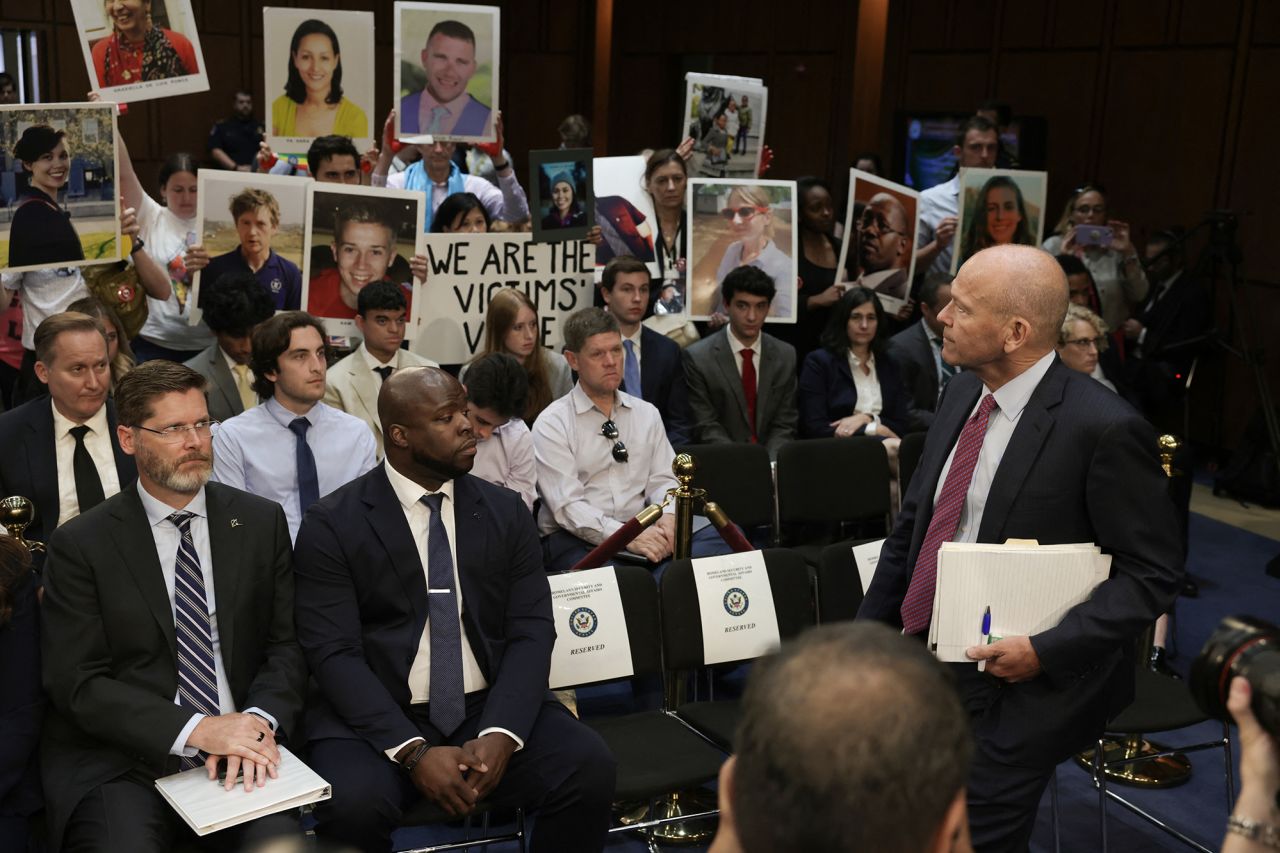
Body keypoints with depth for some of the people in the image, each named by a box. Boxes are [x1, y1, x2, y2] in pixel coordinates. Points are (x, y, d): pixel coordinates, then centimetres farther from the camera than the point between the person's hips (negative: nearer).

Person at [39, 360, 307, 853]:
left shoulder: (261, 522, 8)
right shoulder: (80, 545, 0)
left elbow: (288, 644, 7)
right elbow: (77, 682, -5)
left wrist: (259, 721, -13)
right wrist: (196, 729, -17)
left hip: (244, 755, 2)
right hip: (120, 764, -2)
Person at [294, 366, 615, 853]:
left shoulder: (507, 512, 6)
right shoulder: (332, 525, -3)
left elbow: (531, 632, 0)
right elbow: (333, 654, -10)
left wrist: (500, 733, -17)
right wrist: (412, 750, -21)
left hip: (491, 708, 3)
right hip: (378, 719, -2)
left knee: (589, 766, -21)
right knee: (354, 804, -32)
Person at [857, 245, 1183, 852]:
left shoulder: (1104, 429, -17)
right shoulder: (962, 393, 5)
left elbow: (1152, 573, -12)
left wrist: (1046, 650, -20)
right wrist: (867, 635, 9)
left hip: (1016, 685, -6)